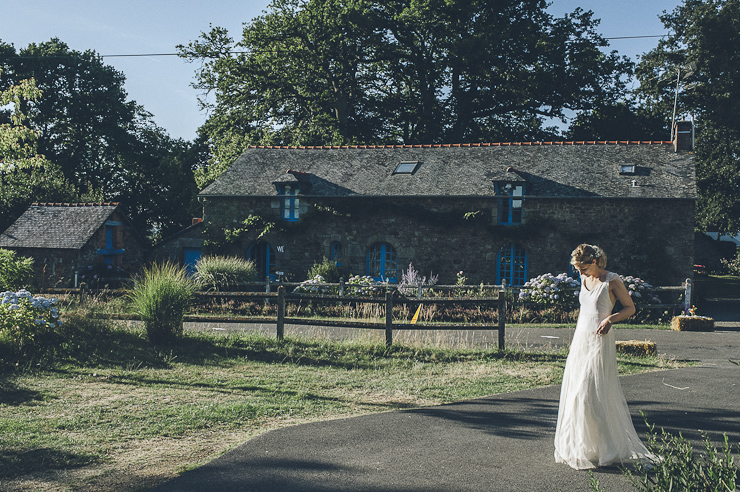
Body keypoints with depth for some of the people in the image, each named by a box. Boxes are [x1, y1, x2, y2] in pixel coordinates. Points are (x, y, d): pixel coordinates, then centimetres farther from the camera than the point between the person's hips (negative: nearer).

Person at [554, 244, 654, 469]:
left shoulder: (612, 281, -9)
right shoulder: (585, 280, 11)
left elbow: (630, 308, -5)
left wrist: (611, 318, -21)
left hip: (600, 342, -7)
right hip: (581, 340, 7)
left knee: (596, 394, -8)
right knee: (574, 393, 7)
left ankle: (604, 449, 4)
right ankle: (579, 446, 17)